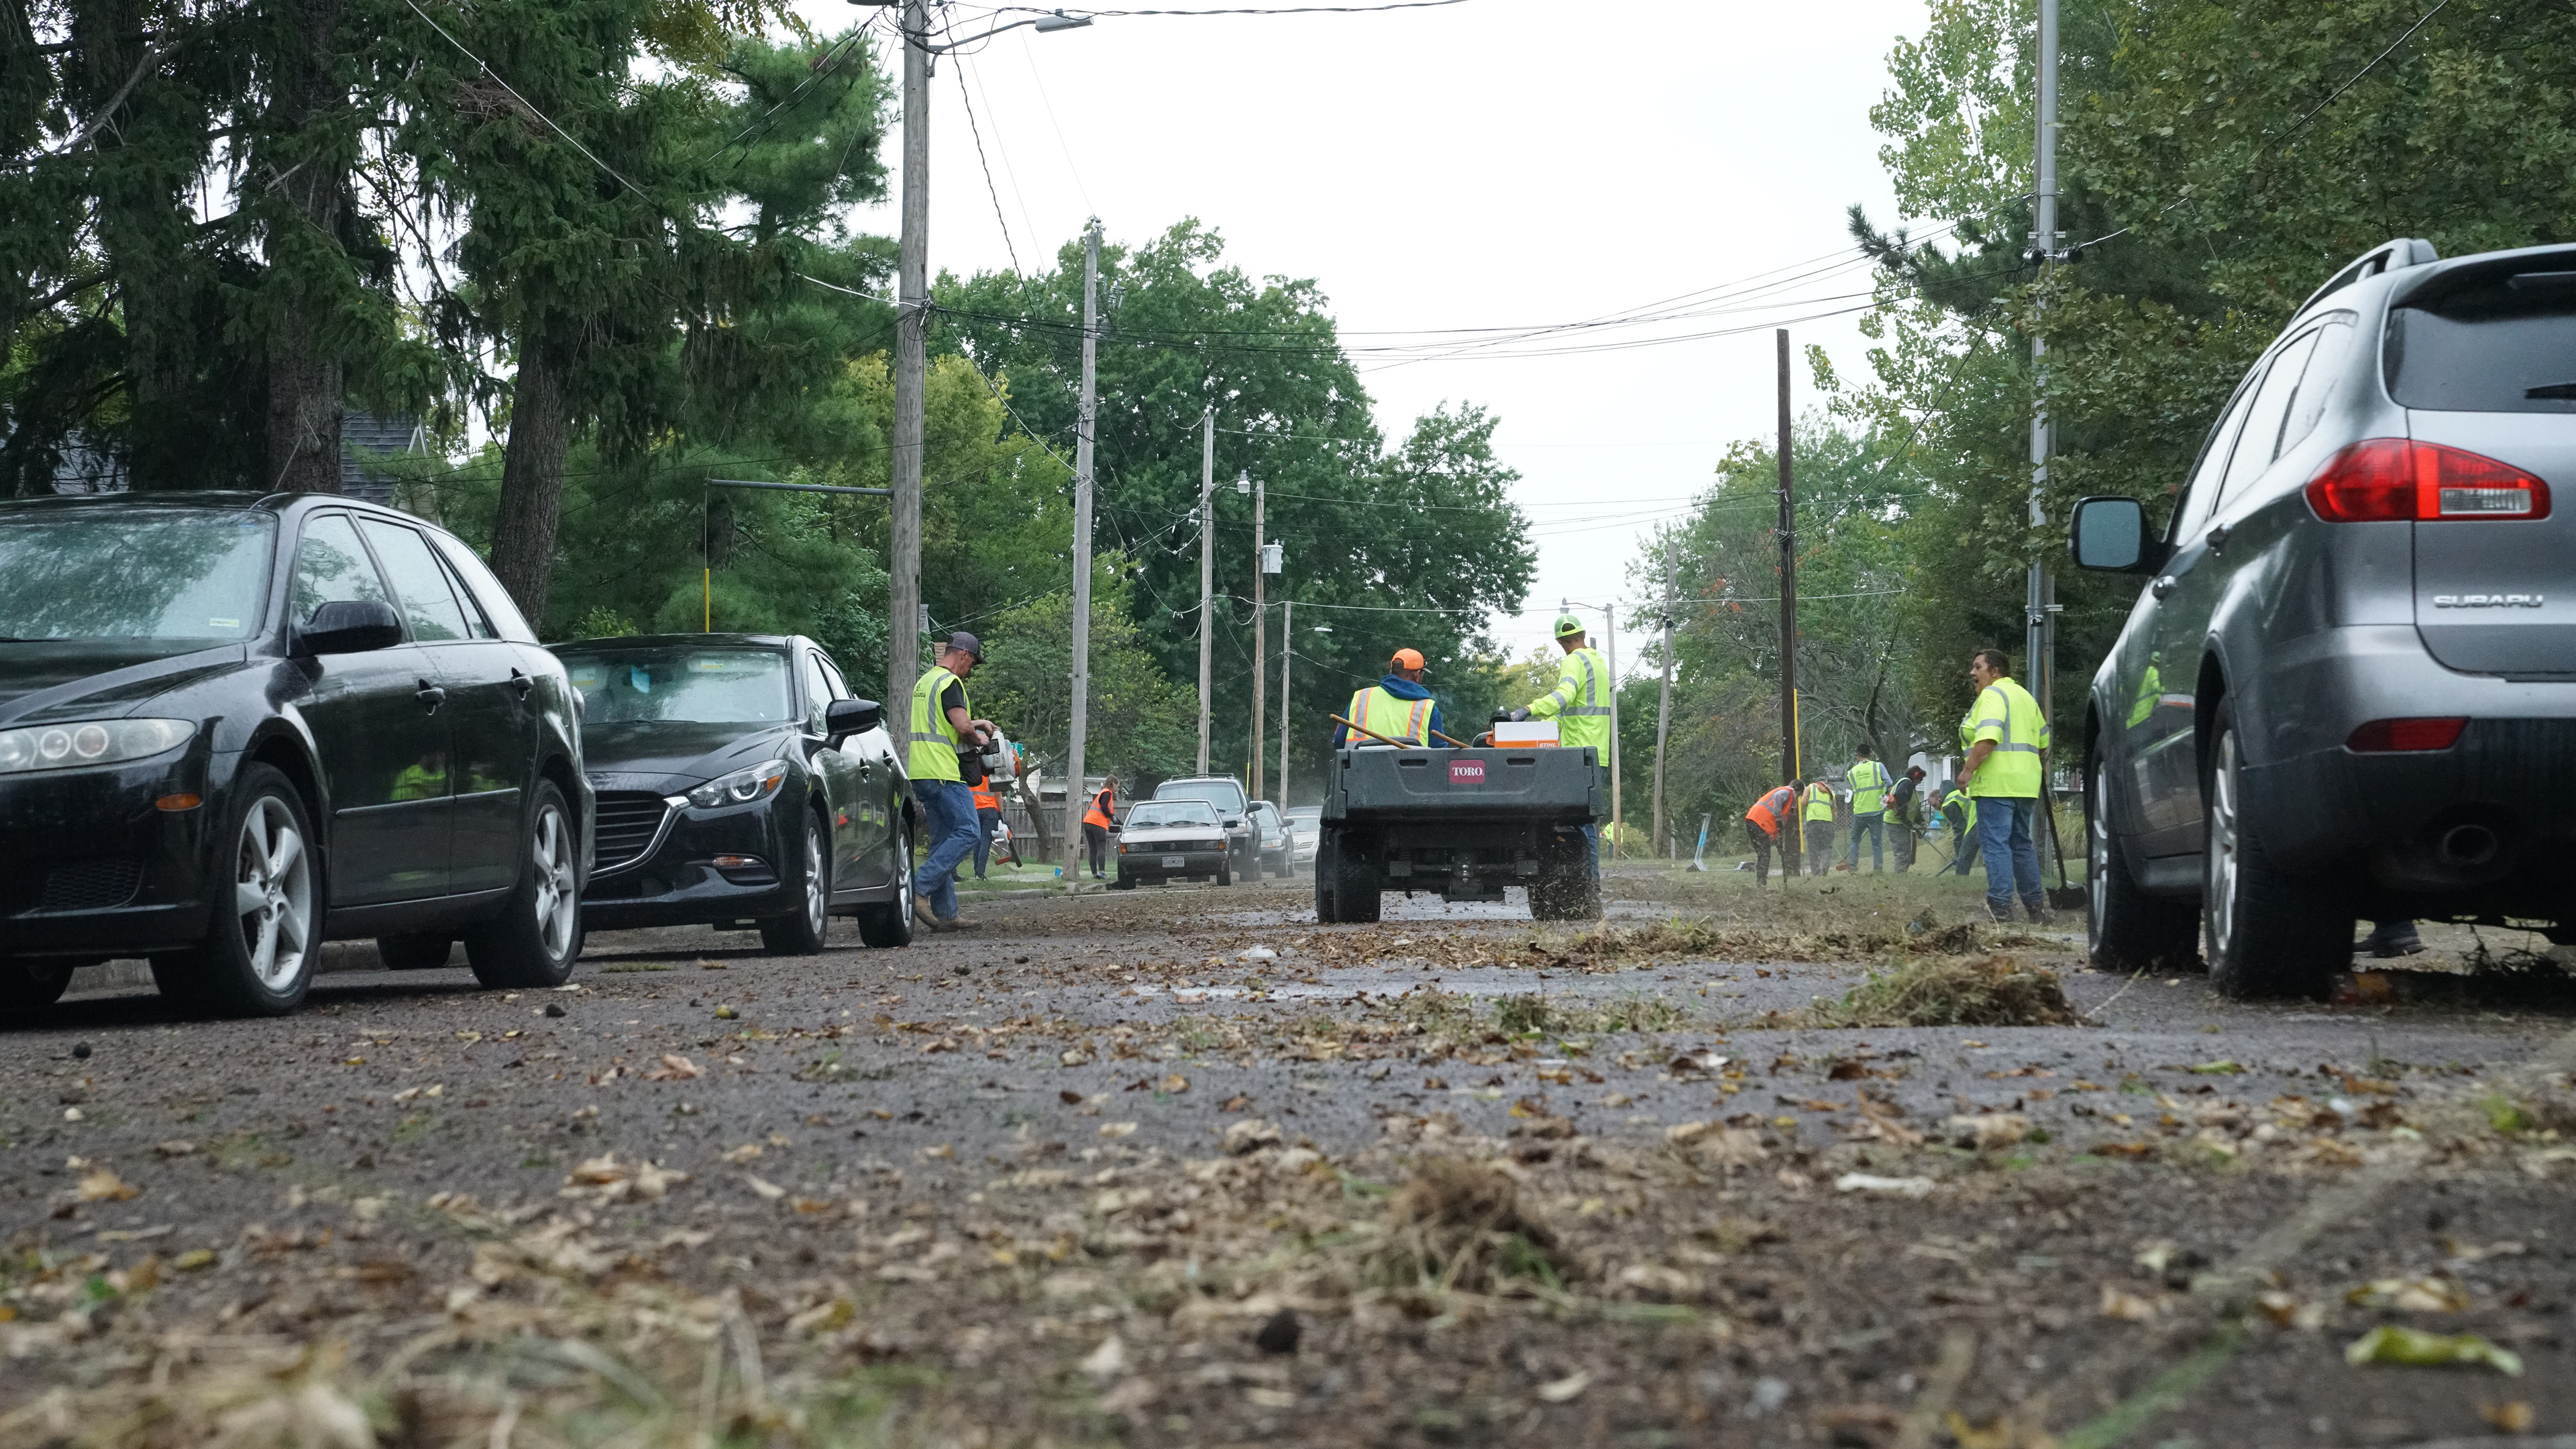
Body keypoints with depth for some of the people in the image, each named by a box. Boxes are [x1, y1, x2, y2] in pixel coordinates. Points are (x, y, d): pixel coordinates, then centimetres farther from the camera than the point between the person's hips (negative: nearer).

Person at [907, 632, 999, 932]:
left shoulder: (924, 681, 22)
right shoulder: (950, 682, -9)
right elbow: (963, 727, -20)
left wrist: (974, 724, 29)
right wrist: (977, 739, 1)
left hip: (920, 772, 10)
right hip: (942, 771, -10)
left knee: (943, 839, 10)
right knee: (966, 833, -9)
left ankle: (945, 913, 6)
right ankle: (919, 889, -19)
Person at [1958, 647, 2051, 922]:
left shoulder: (1991, 695, -8)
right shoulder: (2024, 696, 20)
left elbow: (1988, 738, -22)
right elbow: (2043, 741, 24)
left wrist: (1969, 769, -17)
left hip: (1996, 783, -9)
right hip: (2025, 782, 9)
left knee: (1995, 843, -8)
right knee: (2021, 843, 16)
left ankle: (2000, 906, -13)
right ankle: (2035, 905, 16)